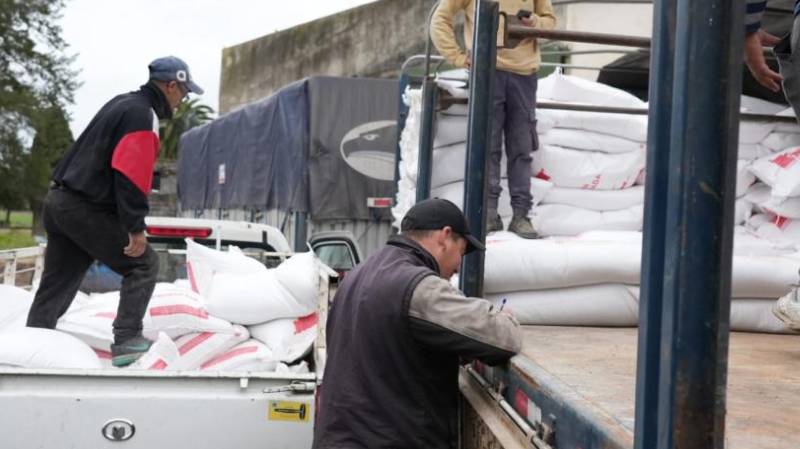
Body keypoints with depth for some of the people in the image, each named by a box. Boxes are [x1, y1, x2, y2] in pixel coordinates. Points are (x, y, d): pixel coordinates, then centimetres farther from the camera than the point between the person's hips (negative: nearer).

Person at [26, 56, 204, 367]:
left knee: (55, 285, 14)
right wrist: (136, 228, -22)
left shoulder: (122, 103, 16)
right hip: (86, 210, -9)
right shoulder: (144, 115, -14)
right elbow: (131, 175, -23)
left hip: (59, 201, 9)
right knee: (143, 264, 0)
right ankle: (126, 341, -3)